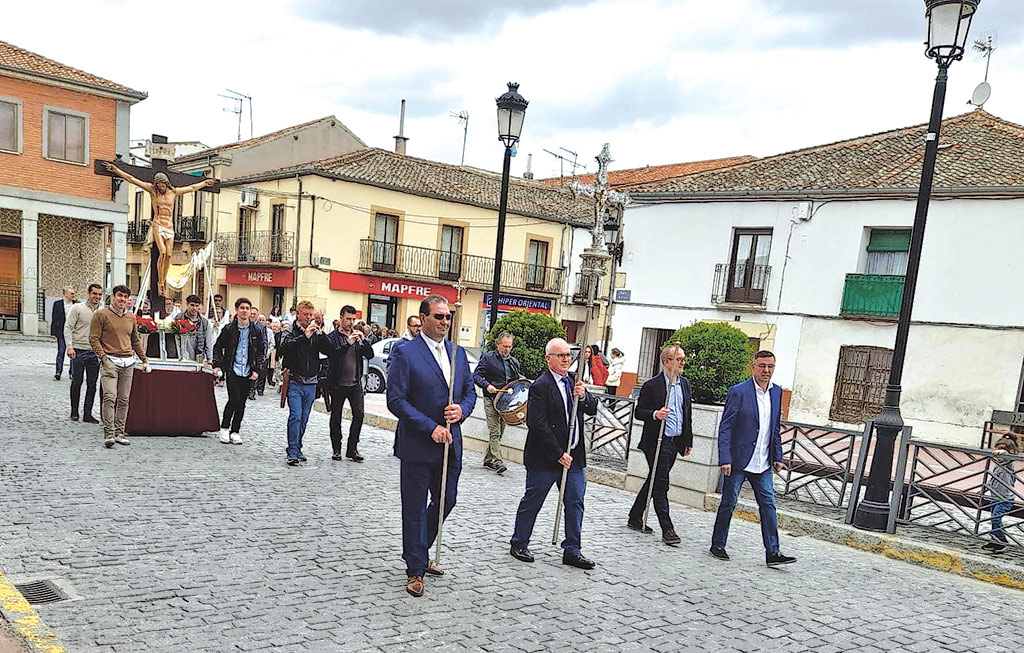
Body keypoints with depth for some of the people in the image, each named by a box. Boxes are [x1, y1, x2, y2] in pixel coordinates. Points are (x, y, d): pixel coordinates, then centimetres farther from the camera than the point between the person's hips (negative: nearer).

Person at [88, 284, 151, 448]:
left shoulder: (131, 317, 17)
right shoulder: (101, 315, 0)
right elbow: (94, 339, -3)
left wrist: (144, 360, 20)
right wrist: (103, 357, -12)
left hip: (128, 362, 5)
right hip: (110, 360, -5)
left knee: (124, 400, 4)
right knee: (110, 397, -15)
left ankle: (119, 433, 9)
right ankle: (108, 434, -13)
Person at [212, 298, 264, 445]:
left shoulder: (257, 330, 3)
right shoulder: (229, 329, 1)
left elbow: (262, 350, 7)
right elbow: (218, 347, 11)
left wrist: (257, 369, 0)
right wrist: (217, 365, -1)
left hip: (248, 372, 2)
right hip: (232, 369, -2)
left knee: (241, 402, 5)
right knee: (233, 399, -12)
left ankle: (235, 431, 16)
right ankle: (224, 428, 6)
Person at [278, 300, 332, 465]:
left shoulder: (316, 334, 9)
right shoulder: (291, 332, 0)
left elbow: (329, 351, -1)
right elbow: (284, 349, -19)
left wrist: (320, 334, -14)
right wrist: (305, 336, -25)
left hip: (311, 383, 4)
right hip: (295, 382, -4)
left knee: (304, 419, 11)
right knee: (295, 416, -12)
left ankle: (297, 449, 23)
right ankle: (292, 452, -9)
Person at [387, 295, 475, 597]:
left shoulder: (458, 352, 8)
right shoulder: (405, 353, -11)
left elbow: (470, 391, 14)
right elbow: (396, 400, -15)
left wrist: (462, 409, -8)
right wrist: (431, 428, -19)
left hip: (450, 445, 6)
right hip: (418, 446, -6)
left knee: (446, 502, 18)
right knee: (415, 509, 7)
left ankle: (419, 552, 40)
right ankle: (415, 570, 23)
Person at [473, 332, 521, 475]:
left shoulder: (514, 361, 14)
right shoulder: (488, 358, -2)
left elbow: (518, 378, 25)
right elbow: (476, 375, -6)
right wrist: (487, 385, -22)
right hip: (491, 400, -5)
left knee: (500, 432, 9)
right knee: (495, 432, -11)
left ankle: (488, 459, 21)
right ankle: (497, 462, -14)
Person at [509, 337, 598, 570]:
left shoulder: (574, 381, 9)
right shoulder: (540, 386, -14)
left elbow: (593, 409, 8)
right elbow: (538, 425, -18)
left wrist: (584, 396, -14)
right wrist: (558, 454, -18)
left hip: (574, 456, 7)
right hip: (545, 458, -7)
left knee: (575, 503, 9)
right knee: (532, 501, 8)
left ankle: (572, 551, 20)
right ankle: (518, 544, 24)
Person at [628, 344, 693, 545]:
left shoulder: (685, 384, 11)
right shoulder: (652, 385, -10)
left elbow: (688, 414, 18)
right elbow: (639, 412, -7)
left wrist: (688, 440, 17)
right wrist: (655, 414, -27)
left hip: (675, 442, 7)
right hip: (657, 442, -7)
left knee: (654, 481, 15)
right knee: (660, 484, -5)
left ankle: (635, 518, 27)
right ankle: (667, 529, -1)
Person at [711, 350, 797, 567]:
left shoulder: (777, 392, 8)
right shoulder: (738, 392, -11)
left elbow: (776, 428, 16)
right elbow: (725, 428, -11)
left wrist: (777, 457, 12)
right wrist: (725, 459, -17)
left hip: (762, 464, 5)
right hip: (738, 460, -5)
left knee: (768, 505, 3)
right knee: (728, 504, 5)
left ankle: (772, 553, 8)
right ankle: (717, 545, 20)